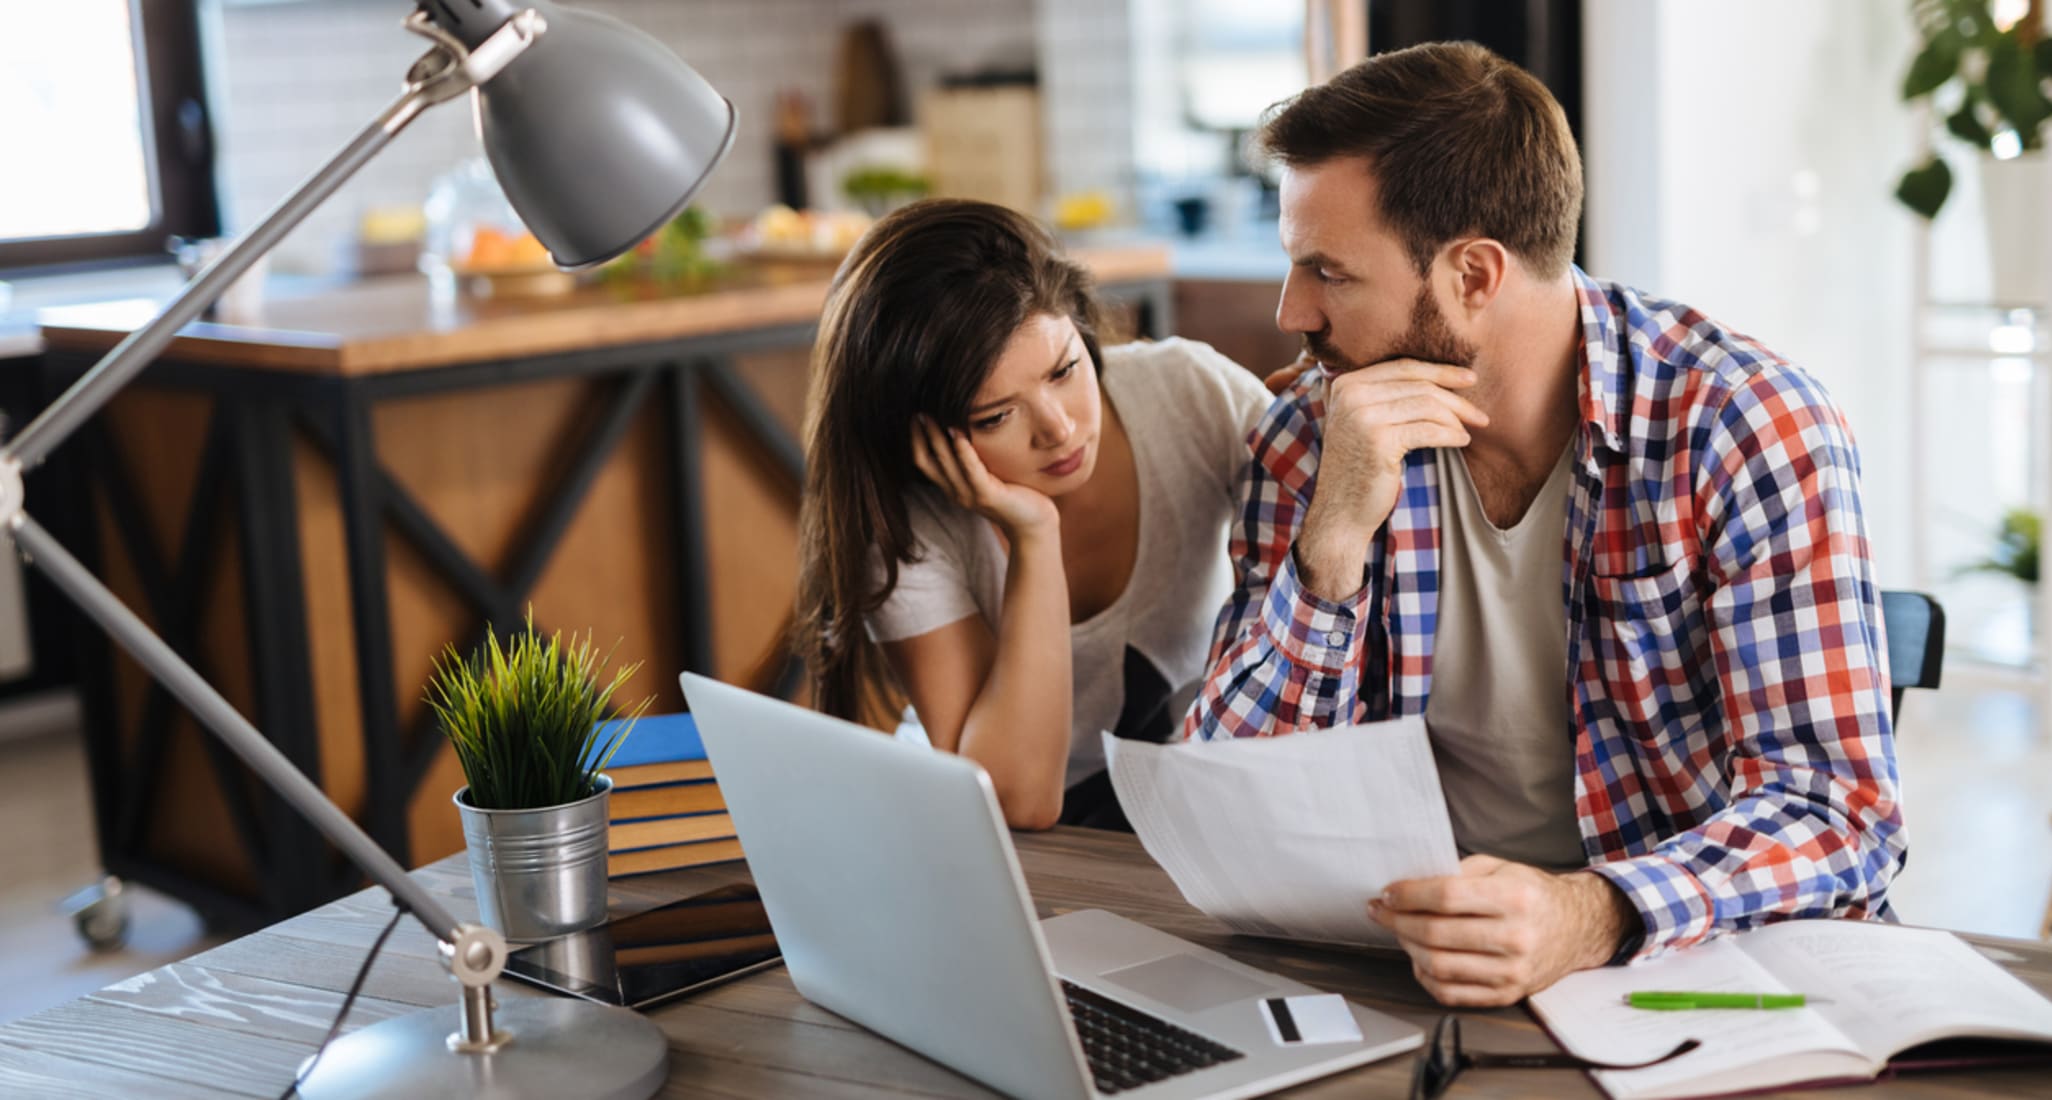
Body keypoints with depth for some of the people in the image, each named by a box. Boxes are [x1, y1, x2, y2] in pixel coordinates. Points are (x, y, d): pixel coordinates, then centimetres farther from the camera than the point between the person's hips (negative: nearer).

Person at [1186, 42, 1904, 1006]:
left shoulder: (1746, 429, -12)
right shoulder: (1309, 441, -2)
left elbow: (1839, 809, -18)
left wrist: (1594, 916, -36)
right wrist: (1332, 543, -21)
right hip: (1425, 961, 1)